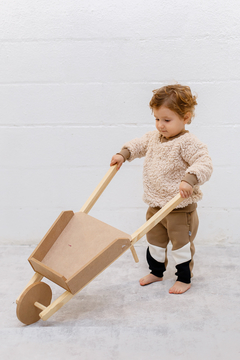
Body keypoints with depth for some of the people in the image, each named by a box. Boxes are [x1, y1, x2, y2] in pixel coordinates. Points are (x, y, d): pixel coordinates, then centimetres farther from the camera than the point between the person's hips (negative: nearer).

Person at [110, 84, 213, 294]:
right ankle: (156, 271, 41)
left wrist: (190, 179, -44)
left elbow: (205, 164, -29)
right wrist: (123, 154, 8)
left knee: (181, 243, 7)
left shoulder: (188, 143, -20)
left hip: (180, 207, -7)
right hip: (155, 205, 8)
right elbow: (139, 145, 23)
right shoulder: (154, 137, 4)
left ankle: (184, 278, 26)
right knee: (155, 241, 20)